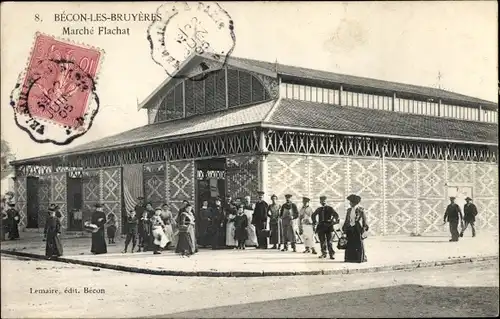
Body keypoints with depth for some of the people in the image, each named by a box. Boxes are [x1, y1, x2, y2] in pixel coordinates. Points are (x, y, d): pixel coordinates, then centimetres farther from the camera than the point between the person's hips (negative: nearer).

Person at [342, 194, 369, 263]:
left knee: (359, 245, -1)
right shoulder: (349, 210, 12)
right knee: (350, 245, 3)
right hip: (350, 229, 5)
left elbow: (364, 220, -4)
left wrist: (364, 229, -10)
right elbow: (346, 220, 15)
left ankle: (360, 258, 8)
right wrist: (344, 229, 11)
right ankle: (350, 258, 10)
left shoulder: (360, 210, -4)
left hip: (357, 229, -5)